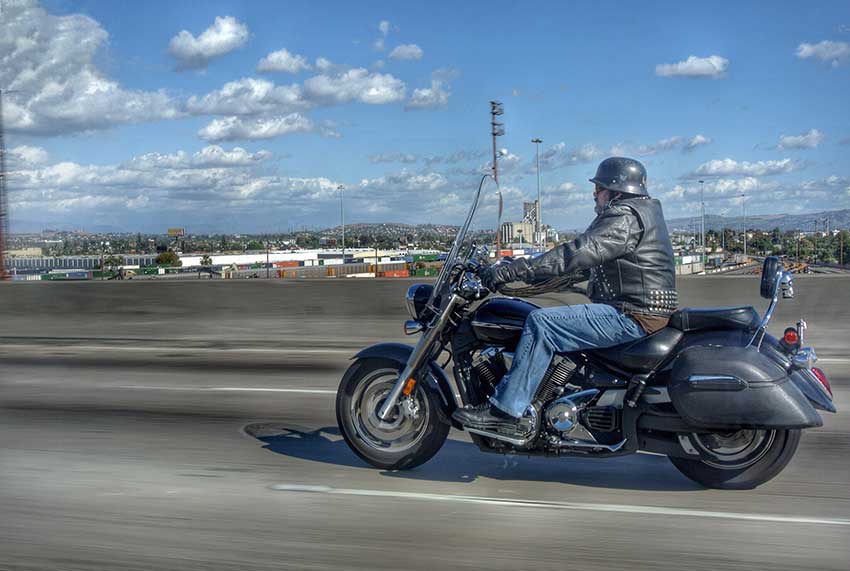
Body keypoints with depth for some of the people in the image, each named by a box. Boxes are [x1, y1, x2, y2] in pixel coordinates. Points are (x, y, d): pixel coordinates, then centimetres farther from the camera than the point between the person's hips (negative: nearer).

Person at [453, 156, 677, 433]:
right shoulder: (642, 212, 21)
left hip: (632, 316, -11)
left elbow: (576, 254, -24)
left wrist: (515, 270, -25)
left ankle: (504, 409, -21)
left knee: (542, 322, -21)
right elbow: (582, 254, 24)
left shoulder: (626, 218, -13)